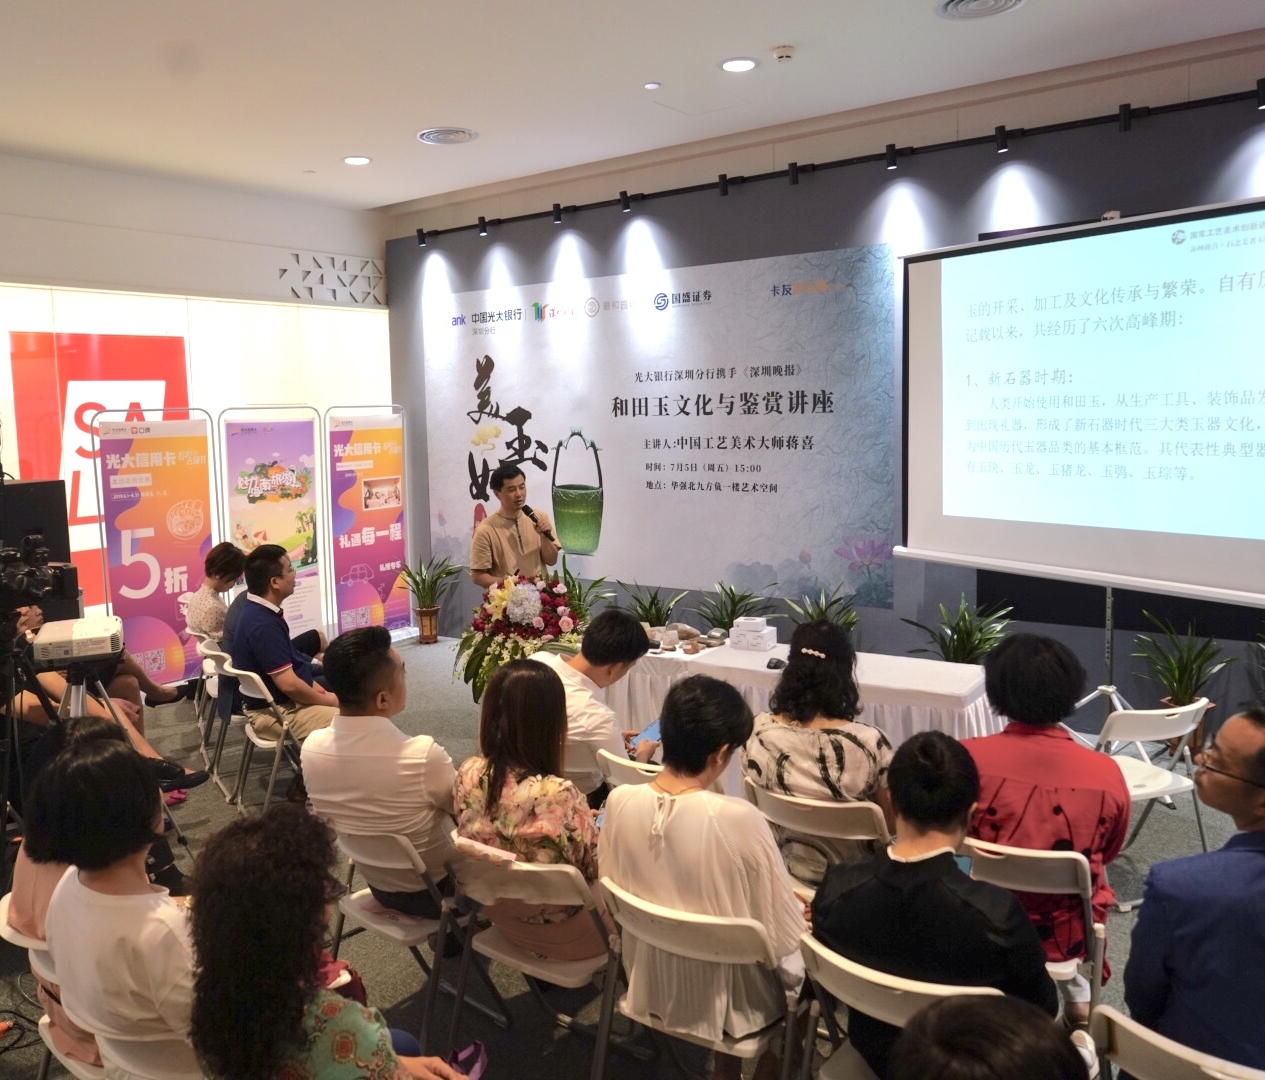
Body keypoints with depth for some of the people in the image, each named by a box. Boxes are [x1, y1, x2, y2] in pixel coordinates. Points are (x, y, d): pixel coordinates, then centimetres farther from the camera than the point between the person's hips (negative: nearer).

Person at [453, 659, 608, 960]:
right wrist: (589, 823, 1)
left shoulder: (468, 773, -17)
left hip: (496, 911, 6)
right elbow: (594, 867, -20)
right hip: (554, 929, -6)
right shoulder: (560, 796, -36)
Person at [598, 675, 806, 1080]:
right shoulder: (739, 819, -30)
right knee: (803, 963, 25)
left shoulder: (619, 802, -17)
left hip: (651, 983, 5)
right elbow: (783, 933, -18)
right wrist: (801, 918, 3)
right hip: (726, 994, -4)